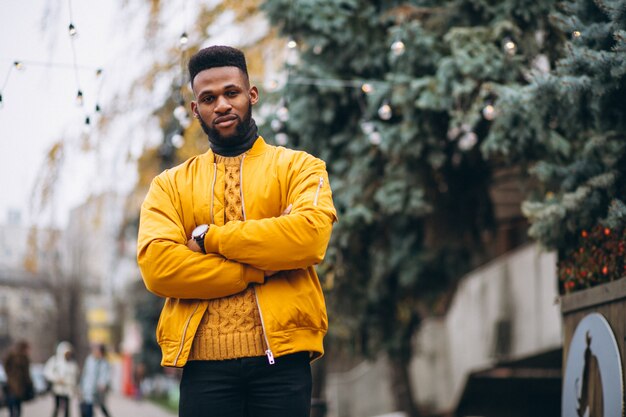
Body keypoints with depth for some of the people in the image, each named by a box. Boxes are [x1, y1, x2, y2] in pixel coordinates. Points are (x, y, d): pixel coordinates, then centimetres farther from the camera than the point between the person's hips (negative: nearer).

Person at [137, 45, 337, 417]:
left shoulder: (299, 167, 9)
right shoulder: (170, 185, 12)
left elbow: (310, 235, -12)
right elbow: (156, 265, -6)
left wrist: (209, 236, -7)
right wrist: (265, 267, -10)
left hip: (282, 358, -1)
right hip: (204, 362, 1)